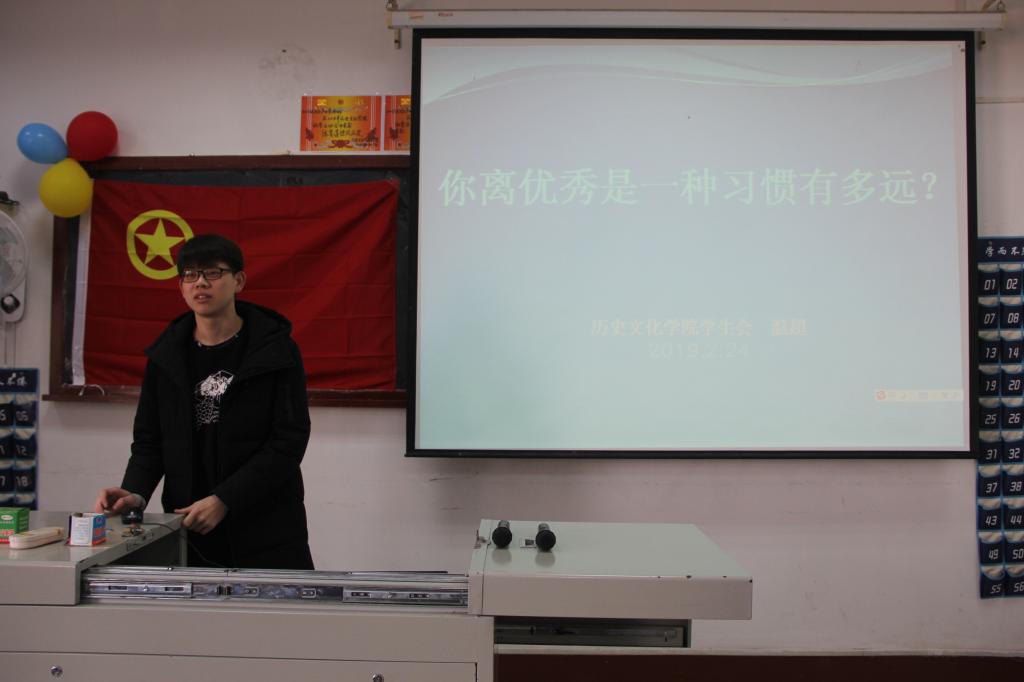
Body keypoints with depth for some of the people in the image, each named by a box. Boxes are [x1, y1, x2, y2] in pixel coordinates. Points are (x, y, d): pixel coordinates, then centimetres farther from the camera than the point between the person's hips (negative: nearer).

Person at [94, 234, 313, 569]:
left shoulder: (275, 350, -6)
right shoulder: (165, 356, 6)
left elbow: (290, 440, -11)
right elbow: (149, 440, 9)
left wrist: (223, 500, -17)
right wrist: (135, 493, -10)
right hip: (190, 531, 3)